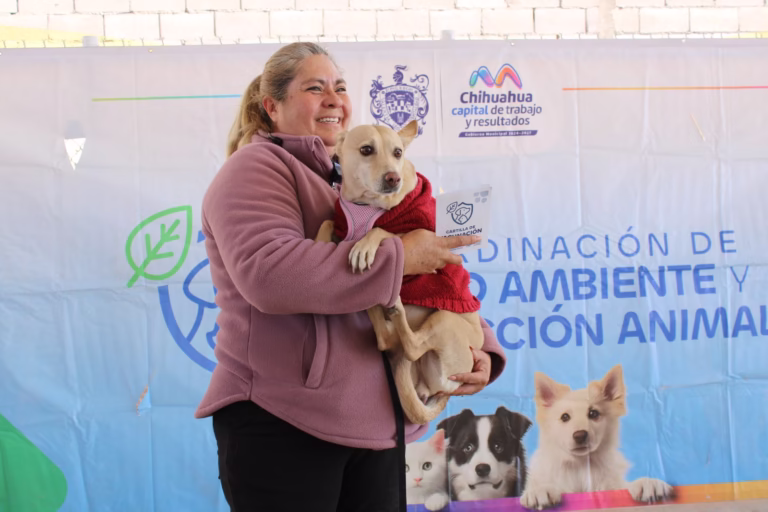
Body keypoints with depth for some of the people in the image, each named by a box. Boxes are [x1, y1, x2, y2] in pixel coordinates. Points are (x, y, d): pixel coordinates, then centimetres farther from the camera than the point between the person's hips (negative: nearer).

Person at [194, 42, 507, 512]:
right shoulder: (256, 169, -4)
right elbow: (268, 274, -24)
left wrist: (480, 347, 4)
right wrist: (398, 257, -19)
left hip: (377, 424, 7)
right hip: (282, 424, -7)